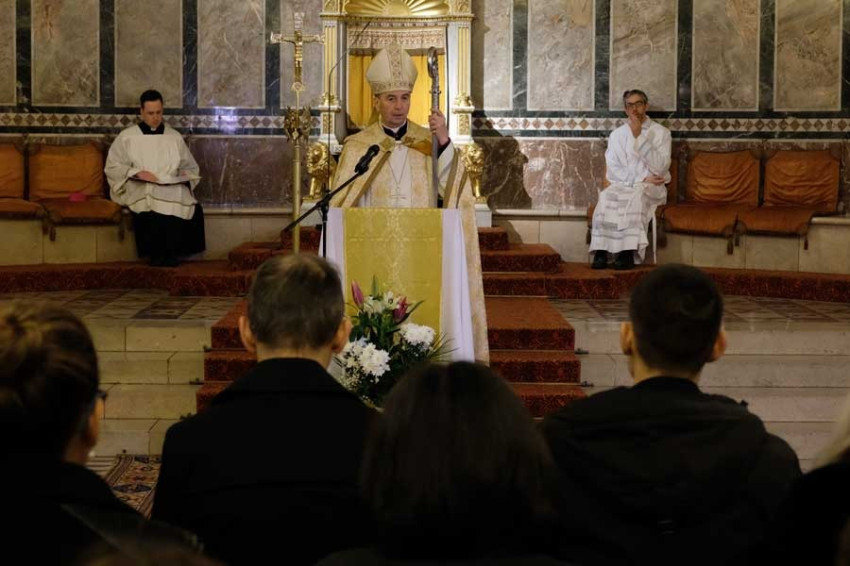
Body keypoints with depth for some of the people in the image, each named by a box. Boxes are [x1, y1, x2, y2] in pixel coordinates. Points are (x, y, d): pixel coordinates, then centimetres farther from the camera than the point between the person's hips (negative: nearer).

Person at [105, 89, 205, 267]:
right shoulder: (127, 137, 10)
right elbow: (112, 167, 5)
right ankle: (158, 254, -20)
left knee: (194, 209, -32)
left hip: (173, 189, 2)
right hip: (140, 190, -2)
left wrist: (186, 175, -1)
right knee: (154, 205, -39)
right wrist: (136, 172, -12)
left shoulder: (175, 137, 19)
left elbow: (191, 167, 23)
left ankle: (170, 253, -15)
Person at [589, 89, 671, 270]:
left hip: (651, 188, -2)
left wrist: (639, 137, -12)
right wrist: (642, 177, -11)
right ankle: (601, 251, -37)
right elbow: (612, 172, 3)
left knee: (636, 196, -36)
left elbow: (660, 168, -9)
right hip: (623, 185, 2)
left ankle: (627, 253, -40)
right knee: (607, 196, -32)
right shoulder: (616, 135, 12)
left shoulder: (661, 132, 5)